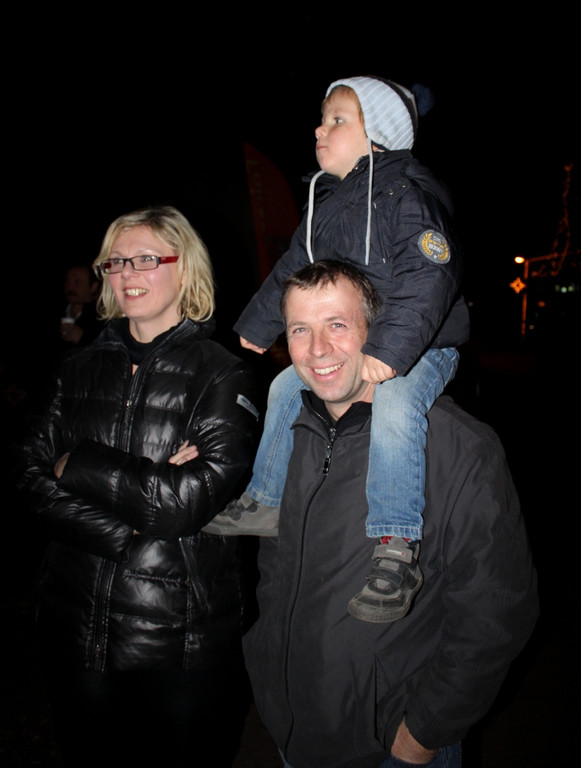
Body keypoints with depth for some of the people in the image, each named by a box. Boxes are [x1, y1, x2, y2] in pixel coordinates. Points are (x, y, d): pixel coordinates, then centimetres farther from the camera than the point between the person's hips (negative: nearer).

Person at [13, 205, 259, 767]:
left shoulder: (223, 376, -10)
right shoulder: (81, 368, 5)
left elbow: (192, 498, -21)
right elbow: (31, 474, -4)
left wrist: (77, 464, -13)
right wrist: (126, 527, -18)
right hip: (73, 621, 5)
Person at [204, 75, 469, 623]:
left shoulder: (410, 194, -14)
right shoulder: (327, 204, 11)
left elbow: (428, 275, -28)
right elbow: (292, 270, 22)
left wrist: (392, 351, -38)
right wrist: (256, 328, 28)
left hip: (420, 348, -8)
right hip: (347, 344, 8)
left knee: (393, 407, -36)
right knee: (285, 387, 8)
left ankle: (397, 549, -28)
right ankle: (265, 503, 21)